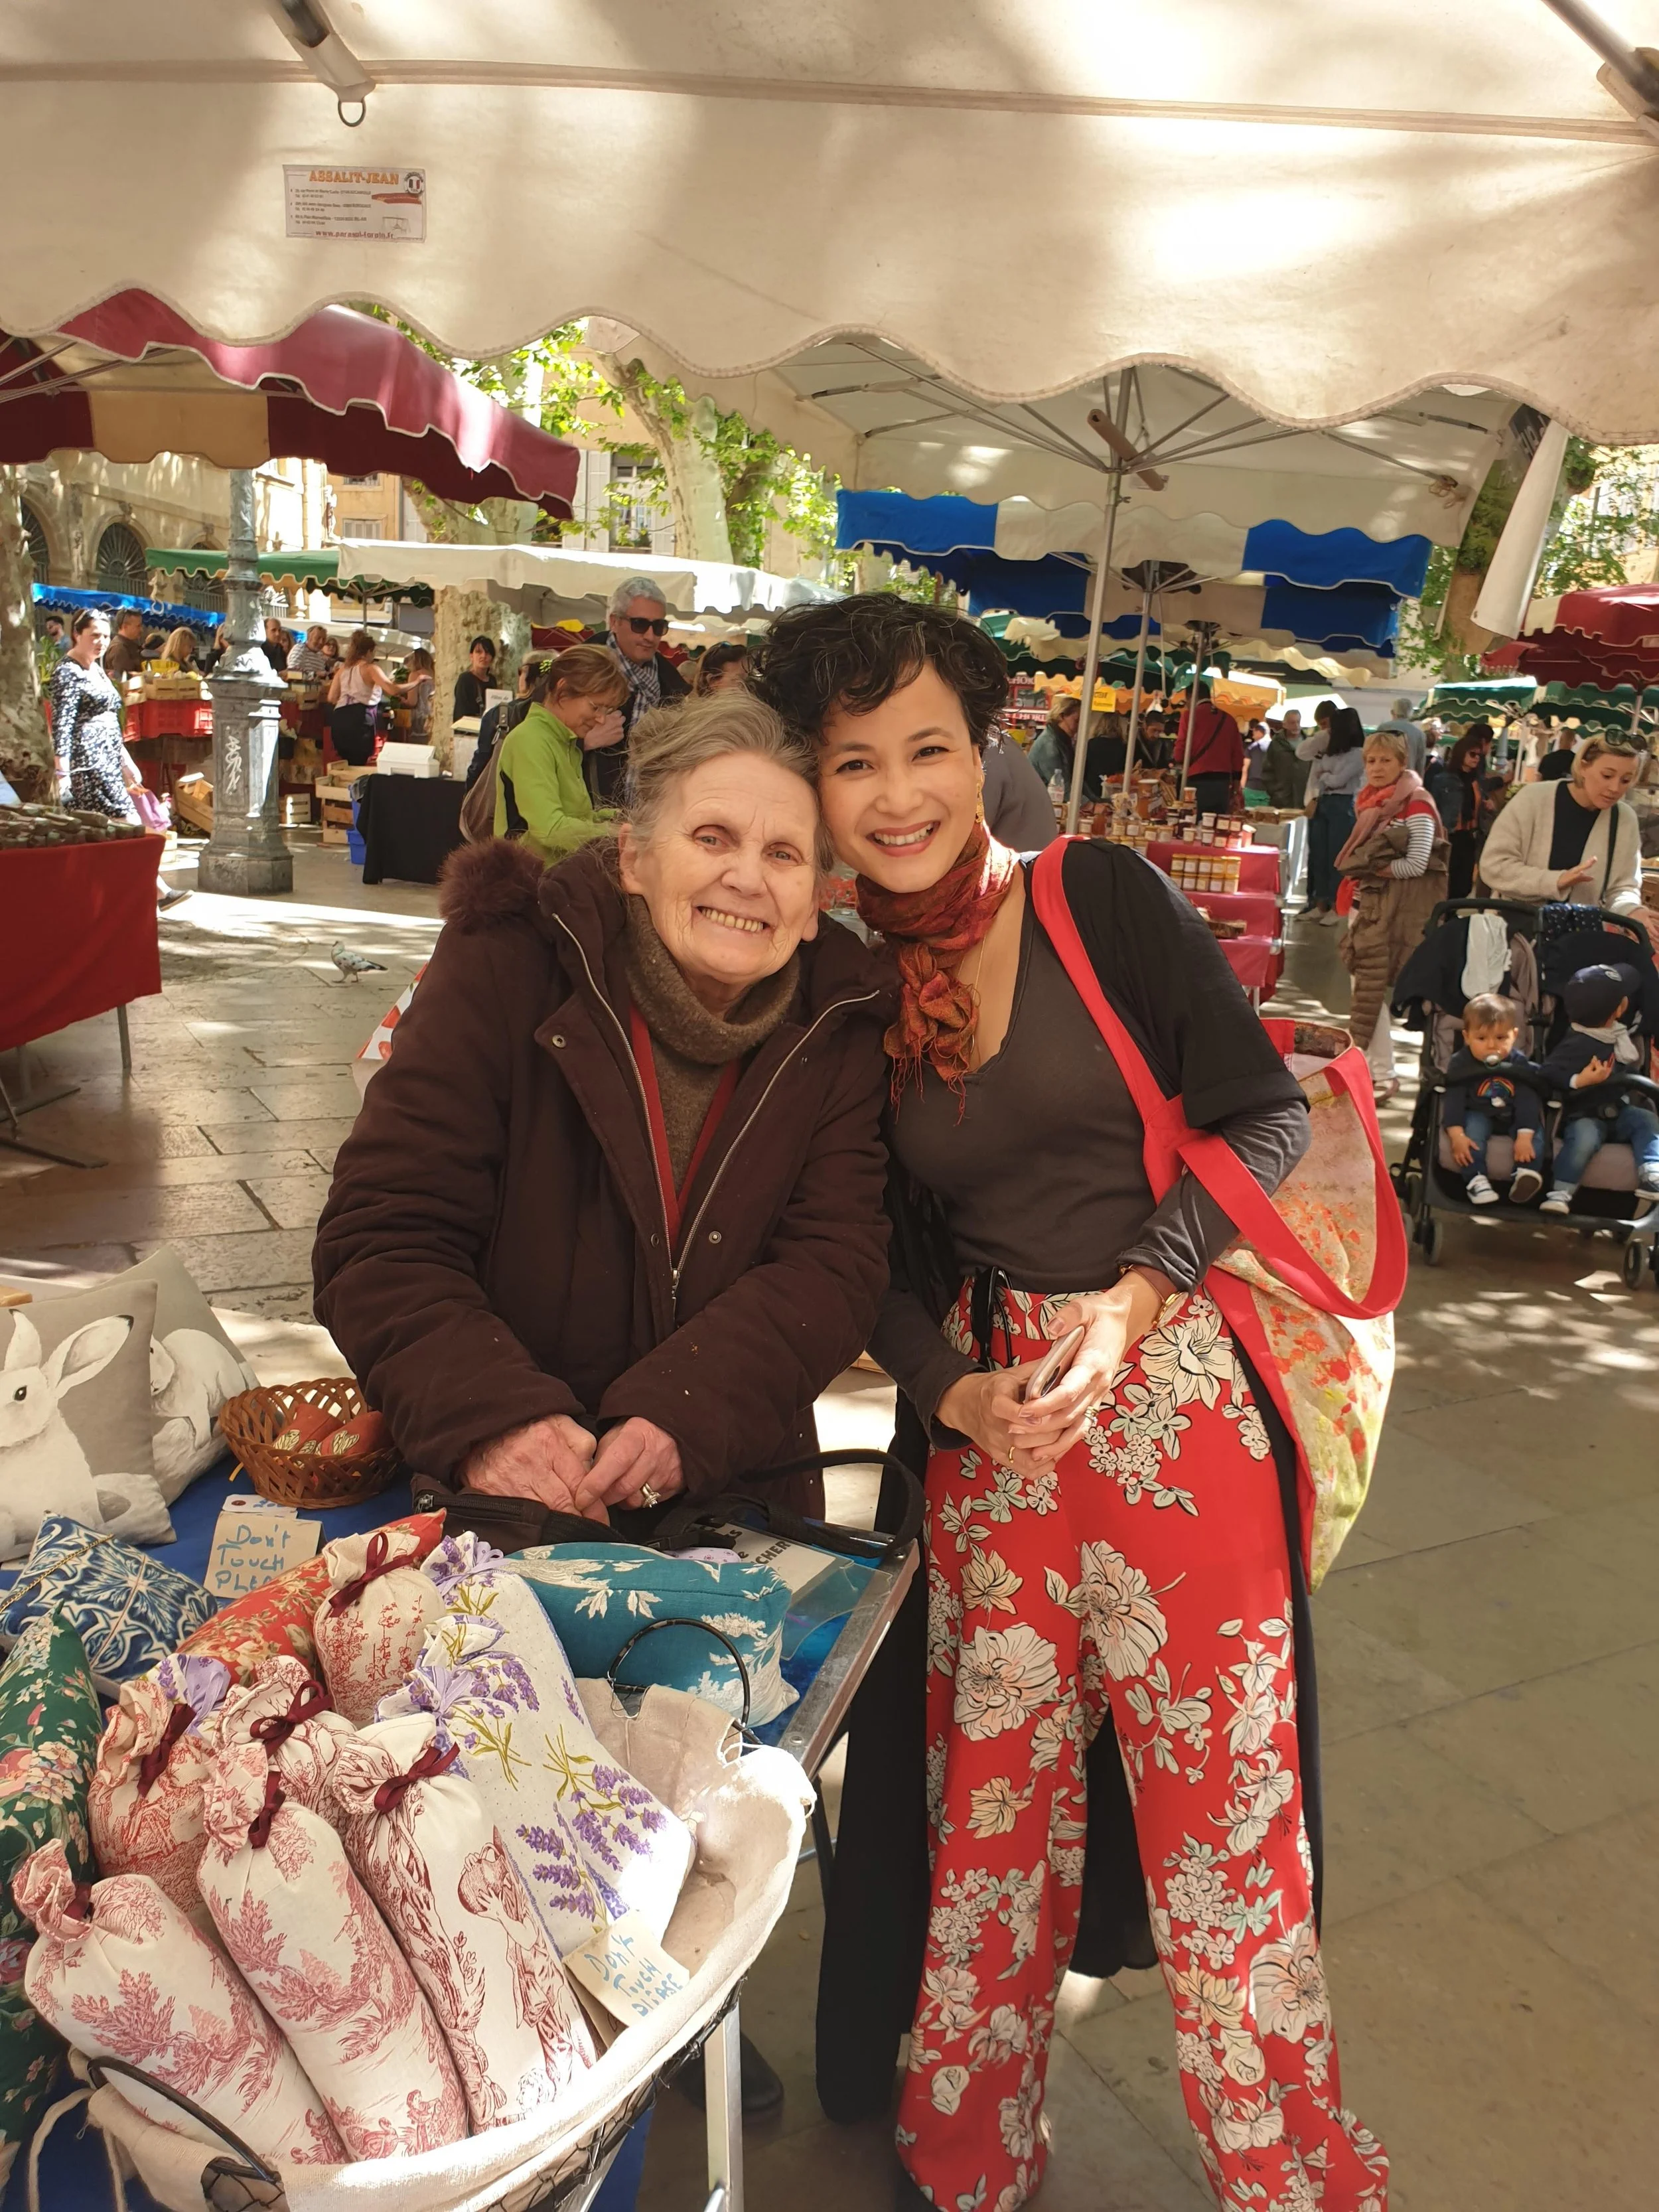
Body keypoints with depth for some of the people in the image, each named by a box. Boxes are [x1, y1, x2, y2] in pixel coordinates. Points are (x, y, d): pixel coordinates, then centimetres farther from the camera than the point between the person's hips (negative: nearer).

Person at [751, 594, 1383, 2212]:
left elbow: (1266, 1117, -5)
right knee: (994, 1798, 12)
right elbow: (886, 1263, 8)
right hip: (985, 1425, 3)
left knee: (1219, 1791, 6)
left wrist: (1140, 1291, -15)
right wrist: (956, 1394, -8)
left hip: (1170, 1397, -3)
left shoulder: (1105, 899, -4)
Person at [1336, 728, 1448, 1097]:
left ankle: (1383, 1076, -2)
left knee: (1371, 990, -8)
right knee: (1363, 987, 12)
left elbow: (1417, 864, -19)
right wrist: (1357, 876, 3)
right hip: (1364, 903, 8)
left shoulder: (1416, 807, -11)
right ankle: (1364, 1064, 23)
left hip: (1394, 911, -8)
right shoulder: (1370, 801, 13)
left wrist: (1372, 870, -15)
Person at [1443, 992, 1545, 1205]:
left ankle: (1527, 1174, -37)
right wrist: (1457, 1134, -31)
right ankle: (1476, 1179, -38)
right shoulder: (1461, 1063, -14)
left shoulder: (1520, 1063, -9)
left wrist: (1525, 1135, -26)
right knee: (1473, 1128, -33)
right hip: (1478, 1115, -2)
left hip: (1513, 1118, 2)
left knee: (1536, 1132, -24)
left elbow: (1528, 1100, -13)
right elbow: (1454, 1099, -19)